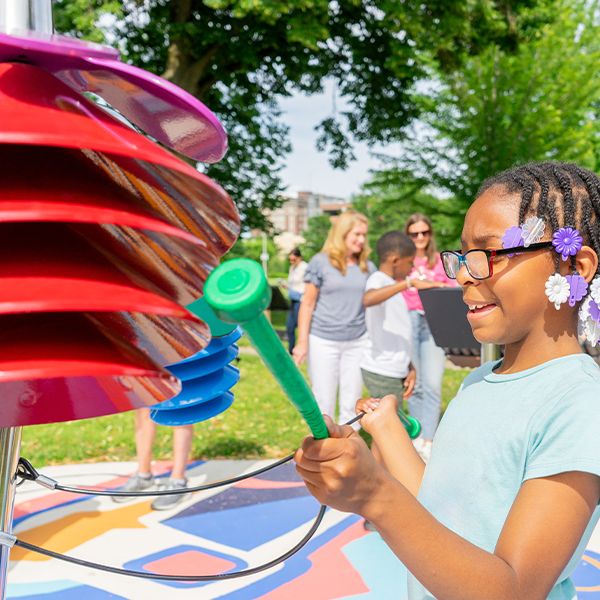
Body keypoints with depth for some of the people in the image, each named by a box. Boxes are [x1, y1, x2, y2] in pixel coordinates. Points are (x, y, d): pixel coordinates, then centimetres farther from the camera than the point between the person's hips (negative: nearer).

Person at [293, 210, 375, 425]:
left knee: (351, 406, 8)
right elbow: (307, 303, -2)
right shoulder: (321, 262, -3)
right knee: (323, 404, 4)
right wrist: (302, 342, -7)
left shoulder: (367, 267, 7)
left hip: (357, 342, 3)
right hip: (323, 341, -3)